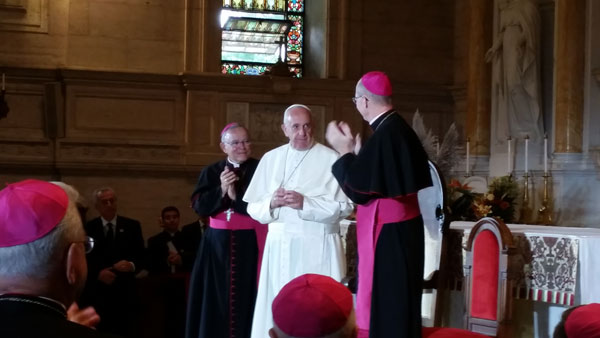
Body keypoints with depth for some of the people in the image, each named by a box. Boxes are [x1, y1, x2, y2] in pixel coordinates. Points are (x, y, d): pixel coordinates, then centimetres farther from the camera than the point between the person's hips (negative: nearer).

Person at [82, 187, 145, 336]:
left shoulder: (132, 226, 7)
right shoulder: (88, 228, 4)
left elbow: (141, 257, 5)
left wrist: (132, 265, -16)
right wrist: (98, 273, -13)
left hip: (124, 292, 1)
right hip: (97, 292, -1)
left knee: (124, 333, 0)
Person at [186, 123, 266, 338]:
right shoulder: (211, 172, 8)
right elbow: (200, 207, -1)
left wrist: (235, 195, -15)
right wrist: (221, 190, -16)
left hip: (249, 245, -3)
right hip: (218, 245, 3)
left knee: (246, 299, -4)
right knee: (216, 299, 4)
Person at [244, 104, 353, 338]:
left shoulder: (331, 159, -2)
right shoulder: (270, 159, 11)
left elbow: (344, 206, -8)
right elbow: (253, 207, 10)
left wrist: (305, 203, -17)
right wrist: (271, 203, -11)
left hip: (317, 248, -4)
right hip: (279, 246, 4)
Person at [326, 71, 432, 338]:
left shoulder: (385, 135, -22)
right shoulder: (399, 127, 7)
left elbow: (358, 190, -19)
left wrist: (345, 152, -6)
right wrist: (355, 149, 13)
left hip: (387, 233, -10)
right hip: (402, 228, 10)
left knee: (383, 303, 0)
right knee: (396, 301, 19)